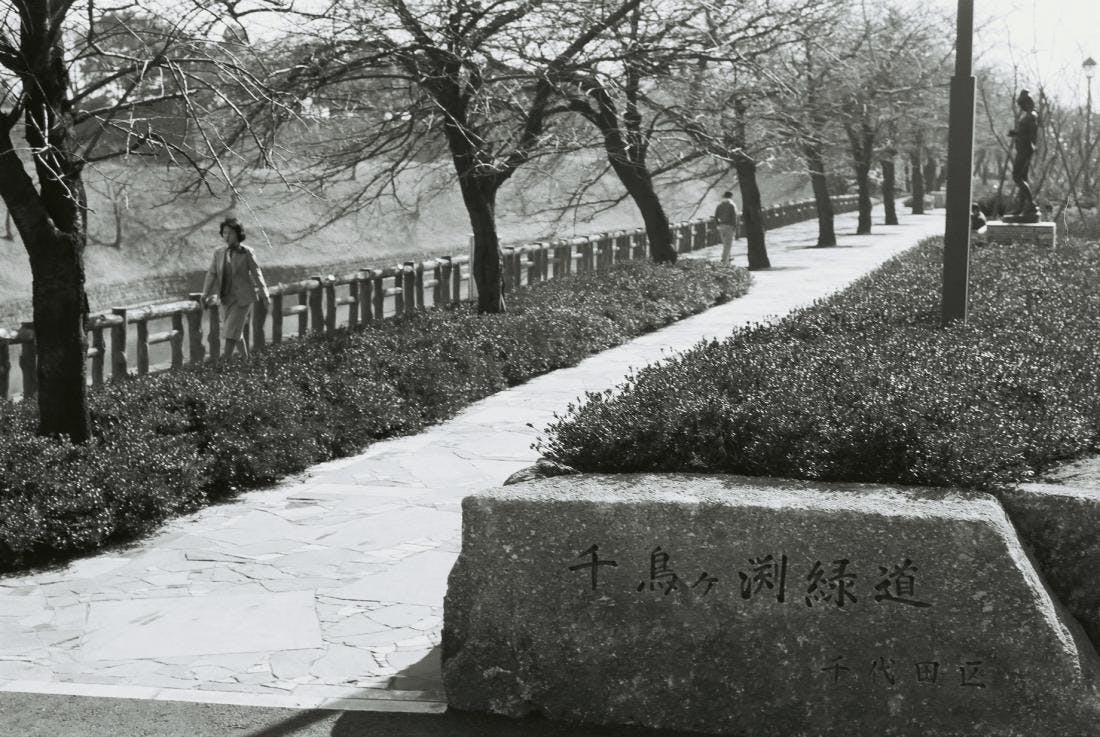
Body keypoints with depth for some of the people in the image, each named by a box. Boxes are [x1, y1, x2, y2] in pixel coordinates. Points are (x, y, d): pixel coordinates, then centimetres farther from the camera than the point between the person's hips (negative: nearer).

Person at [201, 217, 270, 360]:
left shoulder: (247, 253, -7)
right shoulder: (219, 253, 4)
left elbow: (256, 274, -5)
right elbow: (211, 274, 3)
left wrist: (264, 295, -7)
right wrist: (205, 294, -7)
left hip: (243, 298, -5)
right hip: (227, 298, 5)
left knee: (231, 331, -14)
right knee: (237, 332, 14)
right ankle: (246, 361, 30)